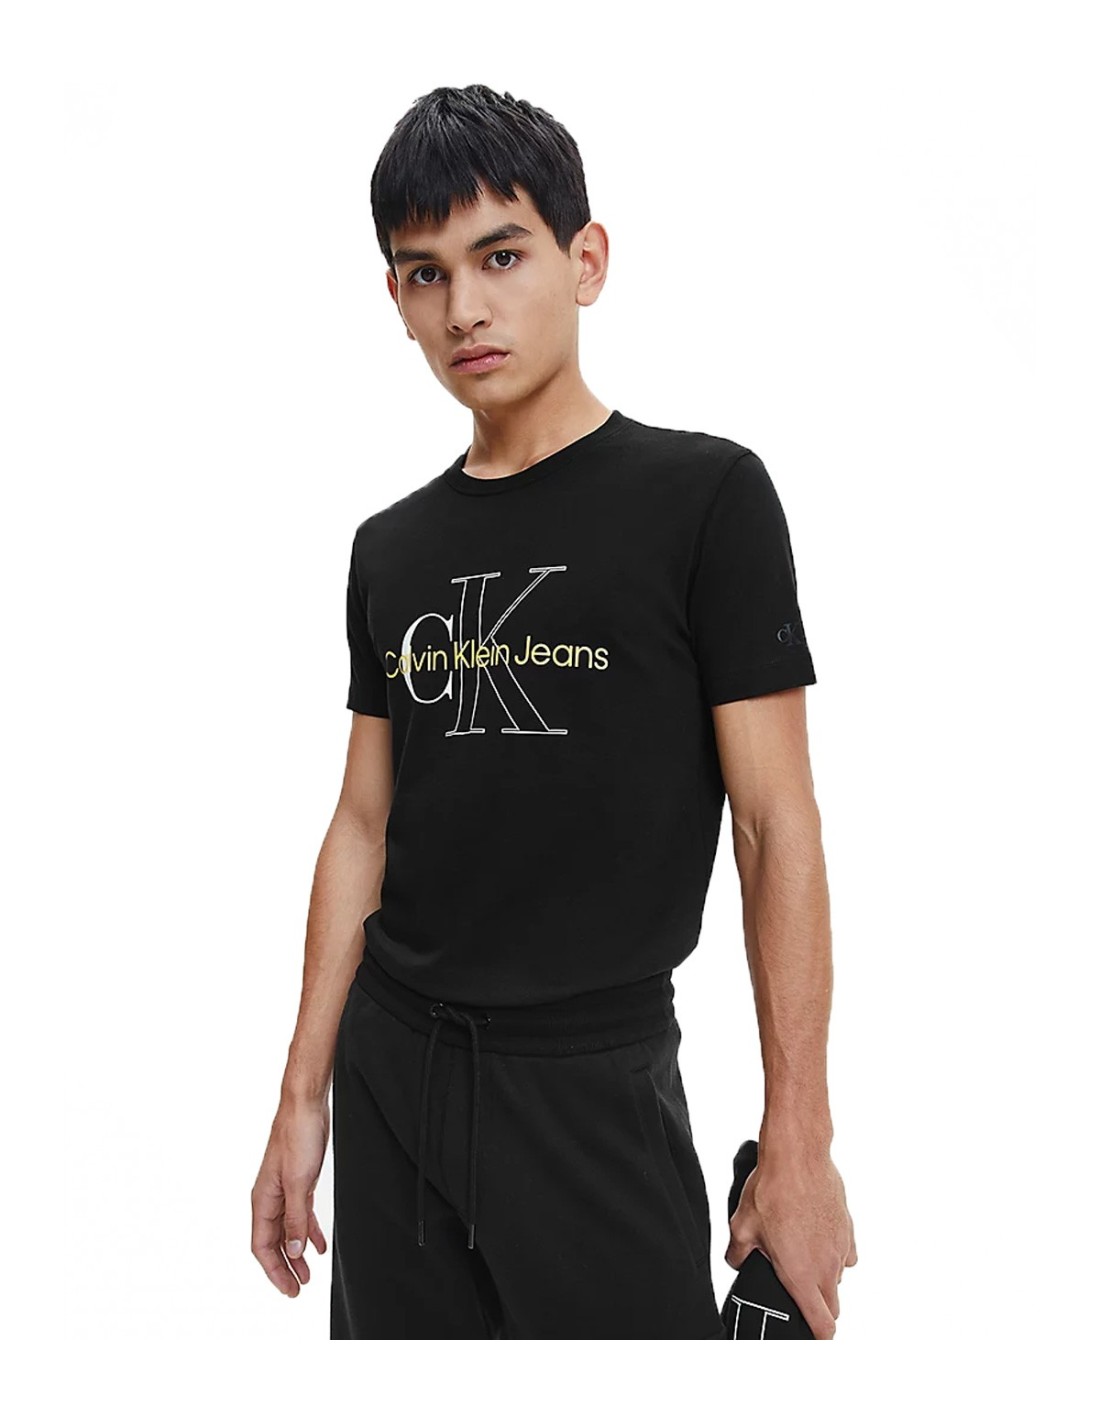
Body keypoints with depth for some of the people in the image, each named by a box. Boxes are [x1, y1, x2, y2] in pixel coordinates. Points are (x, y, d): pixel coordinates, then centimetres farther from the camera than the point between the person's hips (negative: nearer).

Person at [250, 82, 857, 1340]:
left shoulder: (704, 494, -8)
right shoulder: (391, 548, 6)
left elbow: (776, 825, -9)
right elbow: (363, 827, 9)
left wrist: (797, 1140, -11)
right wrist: (302, 1098, 9)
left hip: (596, 1081, -4)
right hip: (388, 1070, 5)